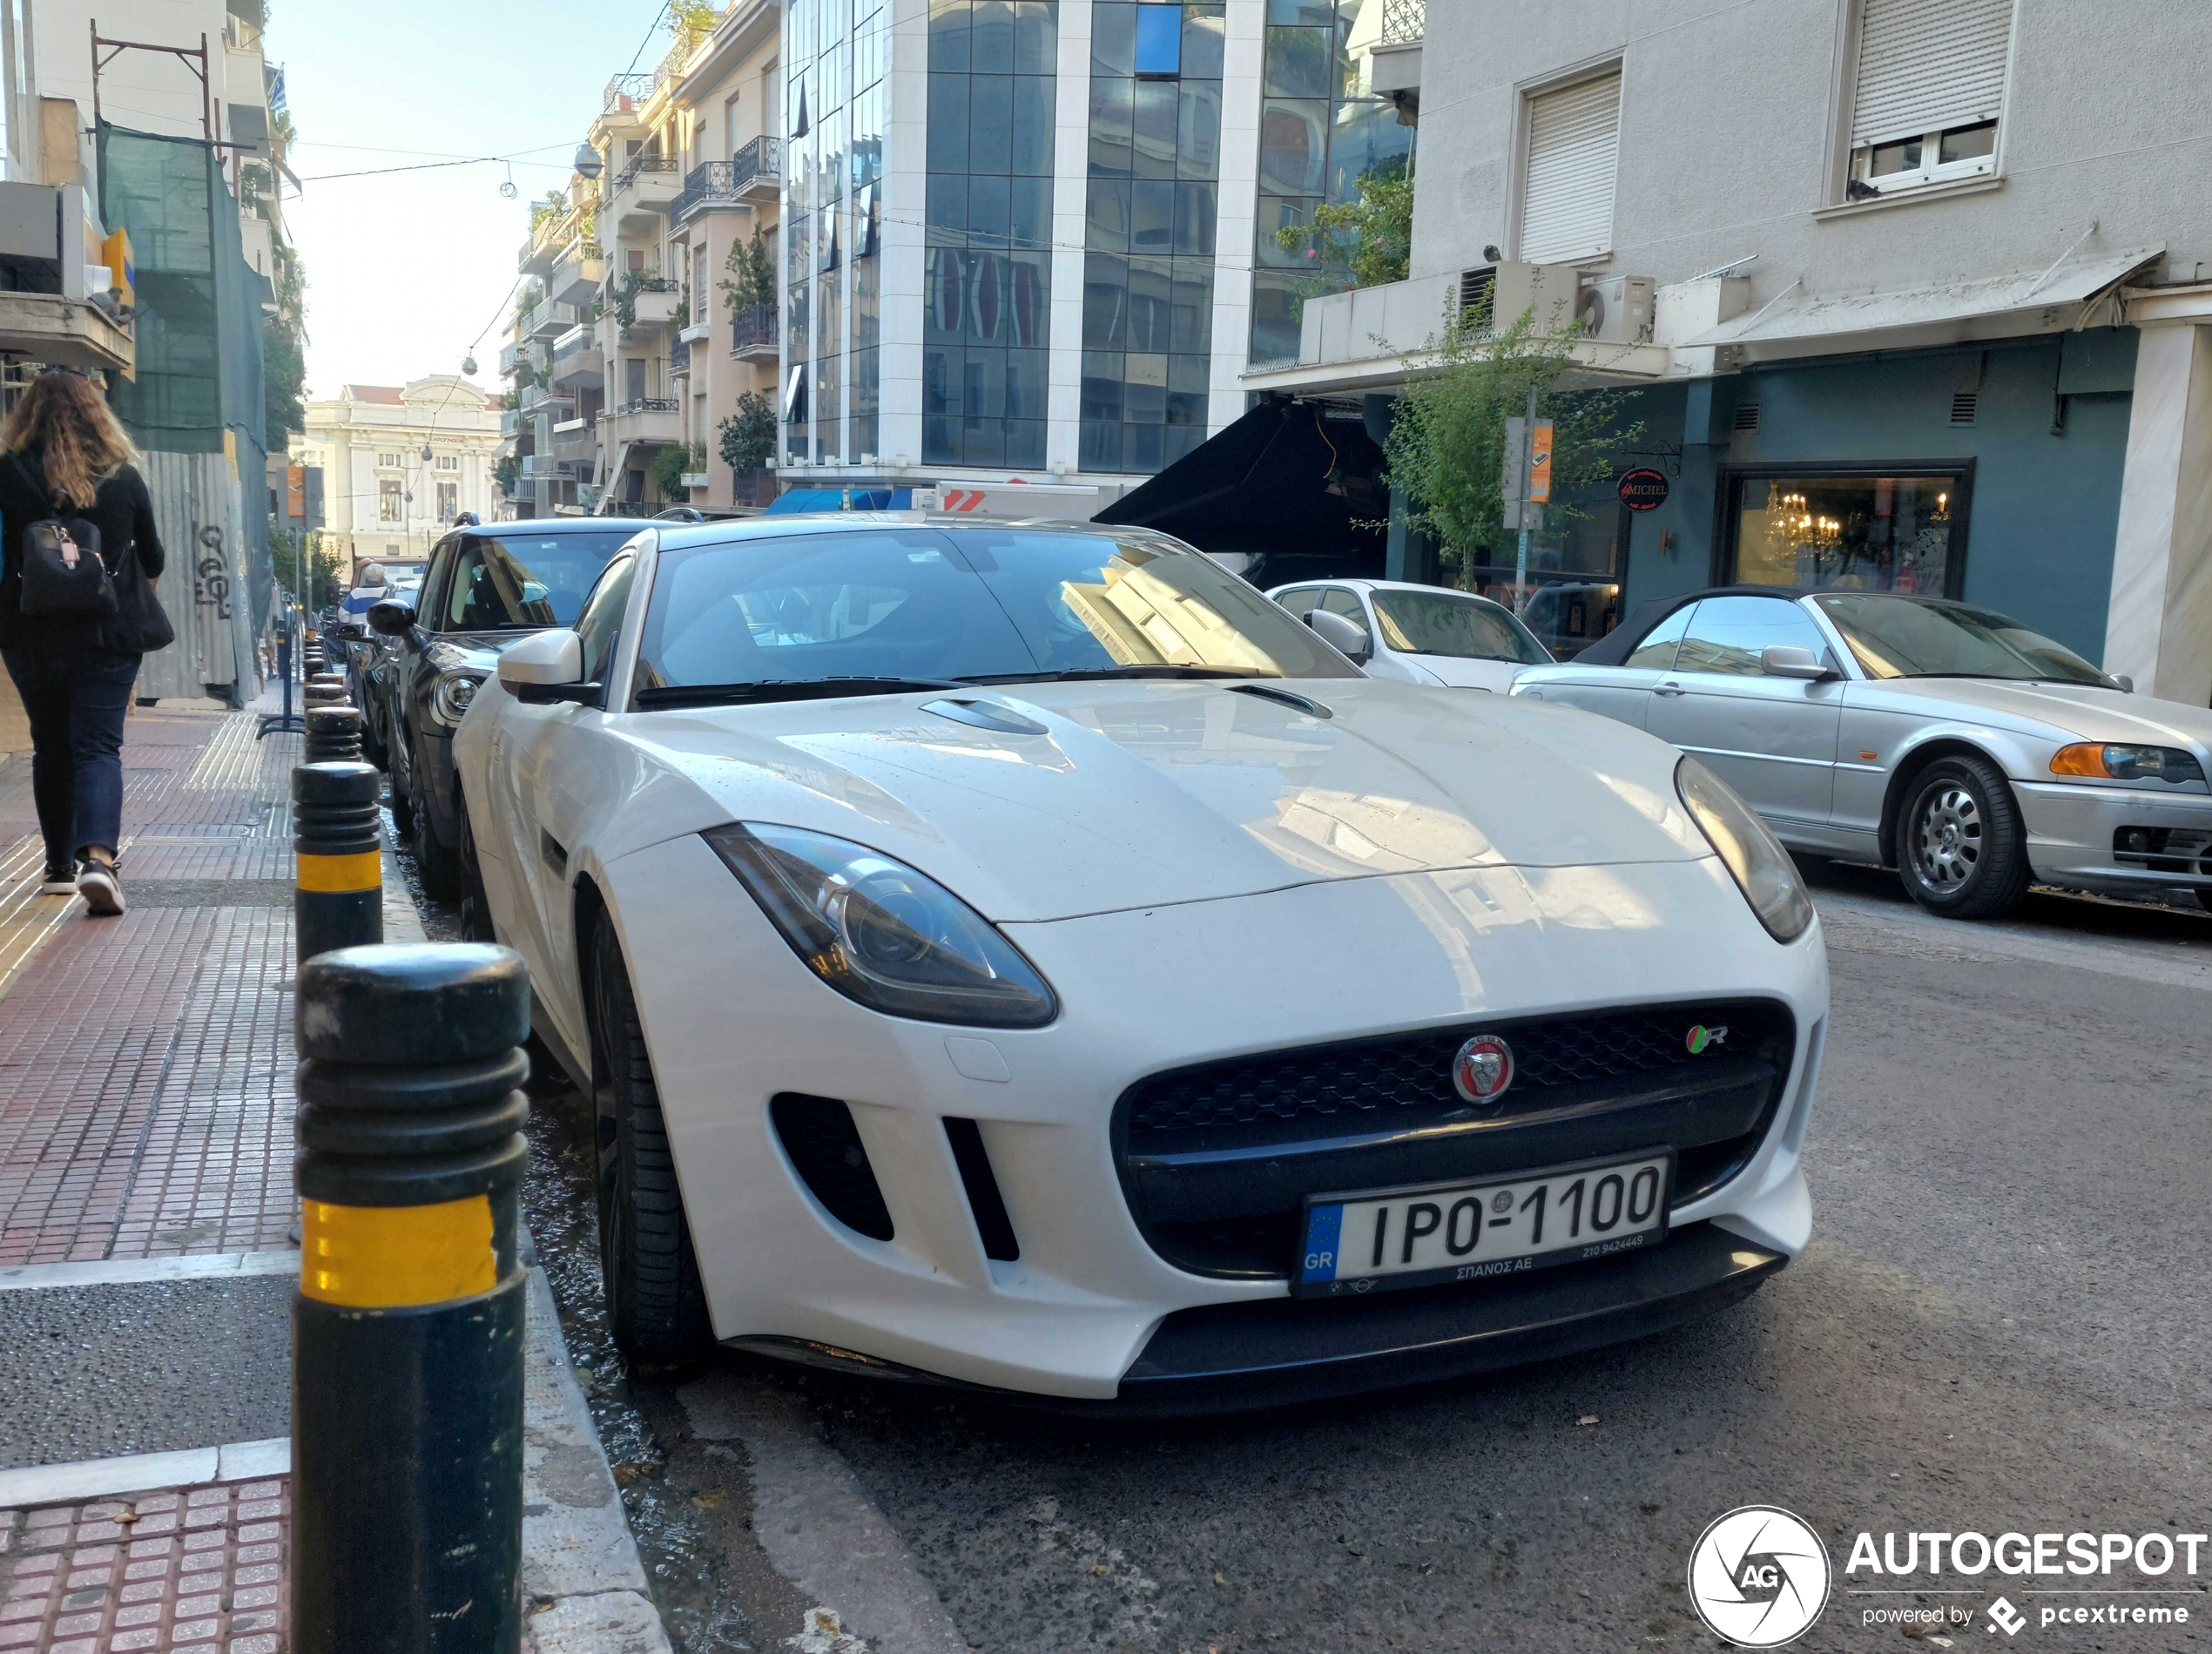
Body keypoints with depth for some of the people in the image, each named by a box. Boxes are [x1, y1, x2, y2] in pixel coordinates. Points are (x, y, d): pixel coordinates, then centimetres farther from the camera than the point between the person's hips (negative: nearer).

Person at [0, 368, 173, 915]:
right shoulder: (124, 477, -1)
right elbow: (152, 558, 10)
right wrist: (139, 595, 30)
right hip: (109, 634, -1)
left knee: (50, 747, 15)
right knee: (99, 747, -3)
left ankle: (60, 864, 23)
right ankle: (97, 856, -23)